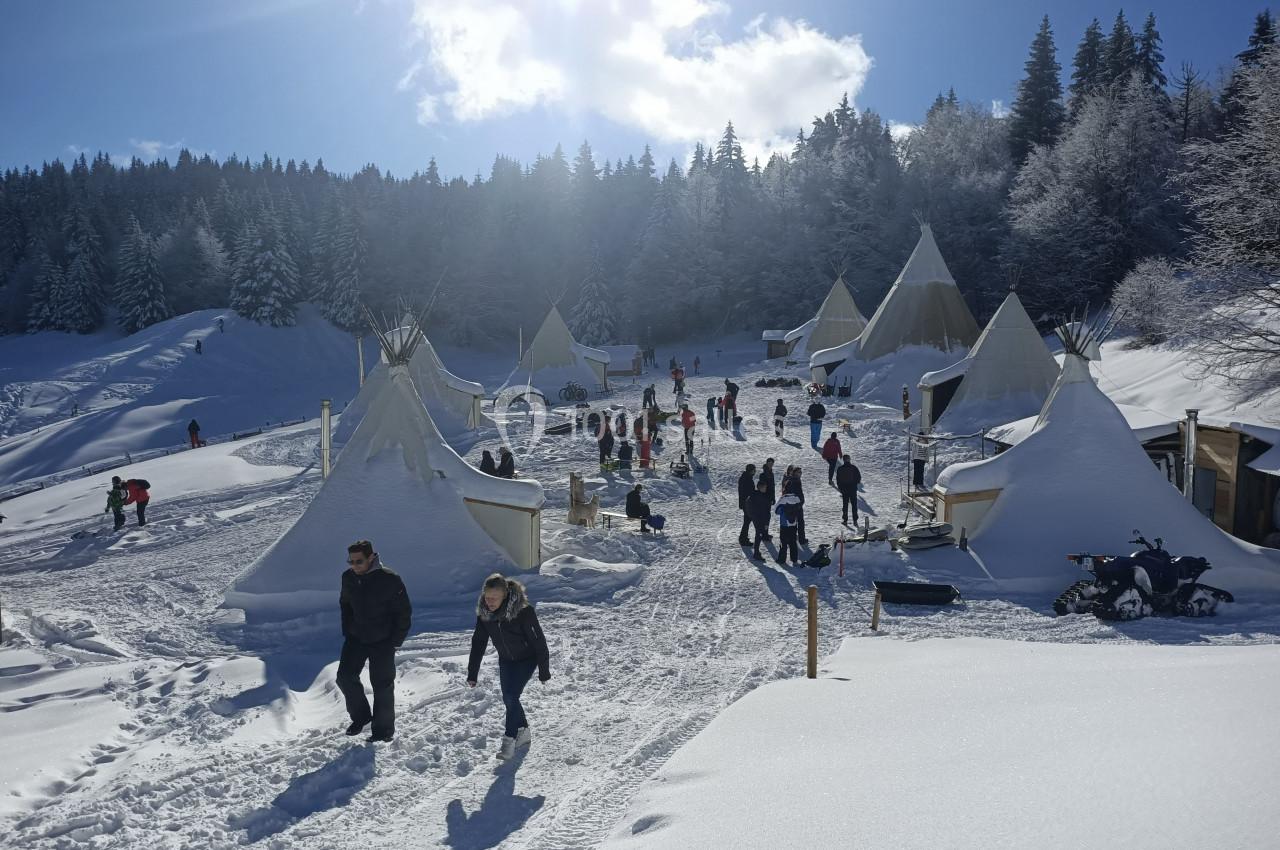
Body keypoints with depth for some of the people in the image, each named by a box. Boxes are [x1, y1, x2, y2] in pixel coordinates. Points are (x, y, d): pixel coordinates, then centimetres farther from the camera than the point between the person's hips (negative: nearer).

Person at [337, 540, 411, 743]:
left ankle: (384, 729, 15)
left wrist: (395, 641, -12)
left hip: (382, 642, -5)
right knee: (345, 677, 1)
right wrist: (347, 631, 8)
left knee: (382, 685, 1)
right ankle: (360, 716, 23)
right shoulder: (348, 577, -4)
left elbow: (404, 612, -12)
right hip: (356, 638, 5)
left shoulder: (390, 580, -20)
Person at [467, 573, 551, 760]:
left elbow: (538, 640, -24)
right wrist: (472, 674, -5)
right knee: (508, 699, 8)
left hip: (527, 659, -5)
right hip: (506, 660, 5)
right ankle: (523, 732, 29)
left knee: (512, 696, -16)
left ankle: (509, 741, -4)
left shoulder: (523, 611, -33)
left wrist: (544, 671, -18)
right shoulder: (484, 613, -17)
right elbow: (478, 643, -7)